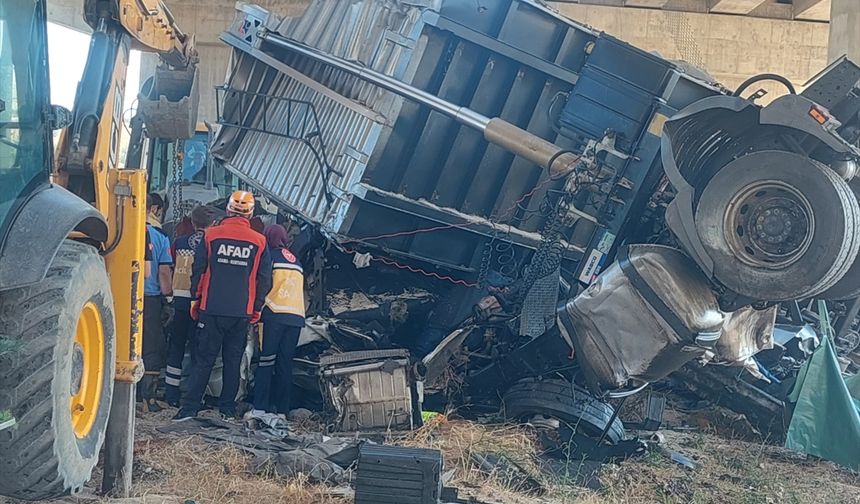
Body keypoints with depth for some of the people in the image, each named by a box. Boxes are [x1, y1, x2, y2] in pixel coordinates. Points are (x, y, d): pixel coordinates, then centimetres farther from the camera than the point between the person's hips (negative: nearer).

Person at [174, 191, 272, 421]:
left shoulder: (211, 235, -3)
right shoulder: (259, 242, 0)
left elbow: (198, 271, 1)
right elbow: (264, 280, 5)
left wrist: (196, 299, 13)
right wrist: (256, 308, 15)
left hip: (212, 309, -1)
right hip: (242, 312, 1)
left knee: (203, 359, 4)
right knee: (233, 360, 10)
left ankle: (190, 407, -1)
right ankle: (228, 409, 13)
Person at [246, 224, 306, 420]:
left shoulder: (271, 255, 3)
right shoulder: (296, 260, 22)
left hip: (275, 313, -5)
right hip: (297, 316, 6)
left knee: (265, 361, -4)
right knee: (285, 363, 7)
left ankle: (260, 408, -8)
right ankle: (281, 409, 6)